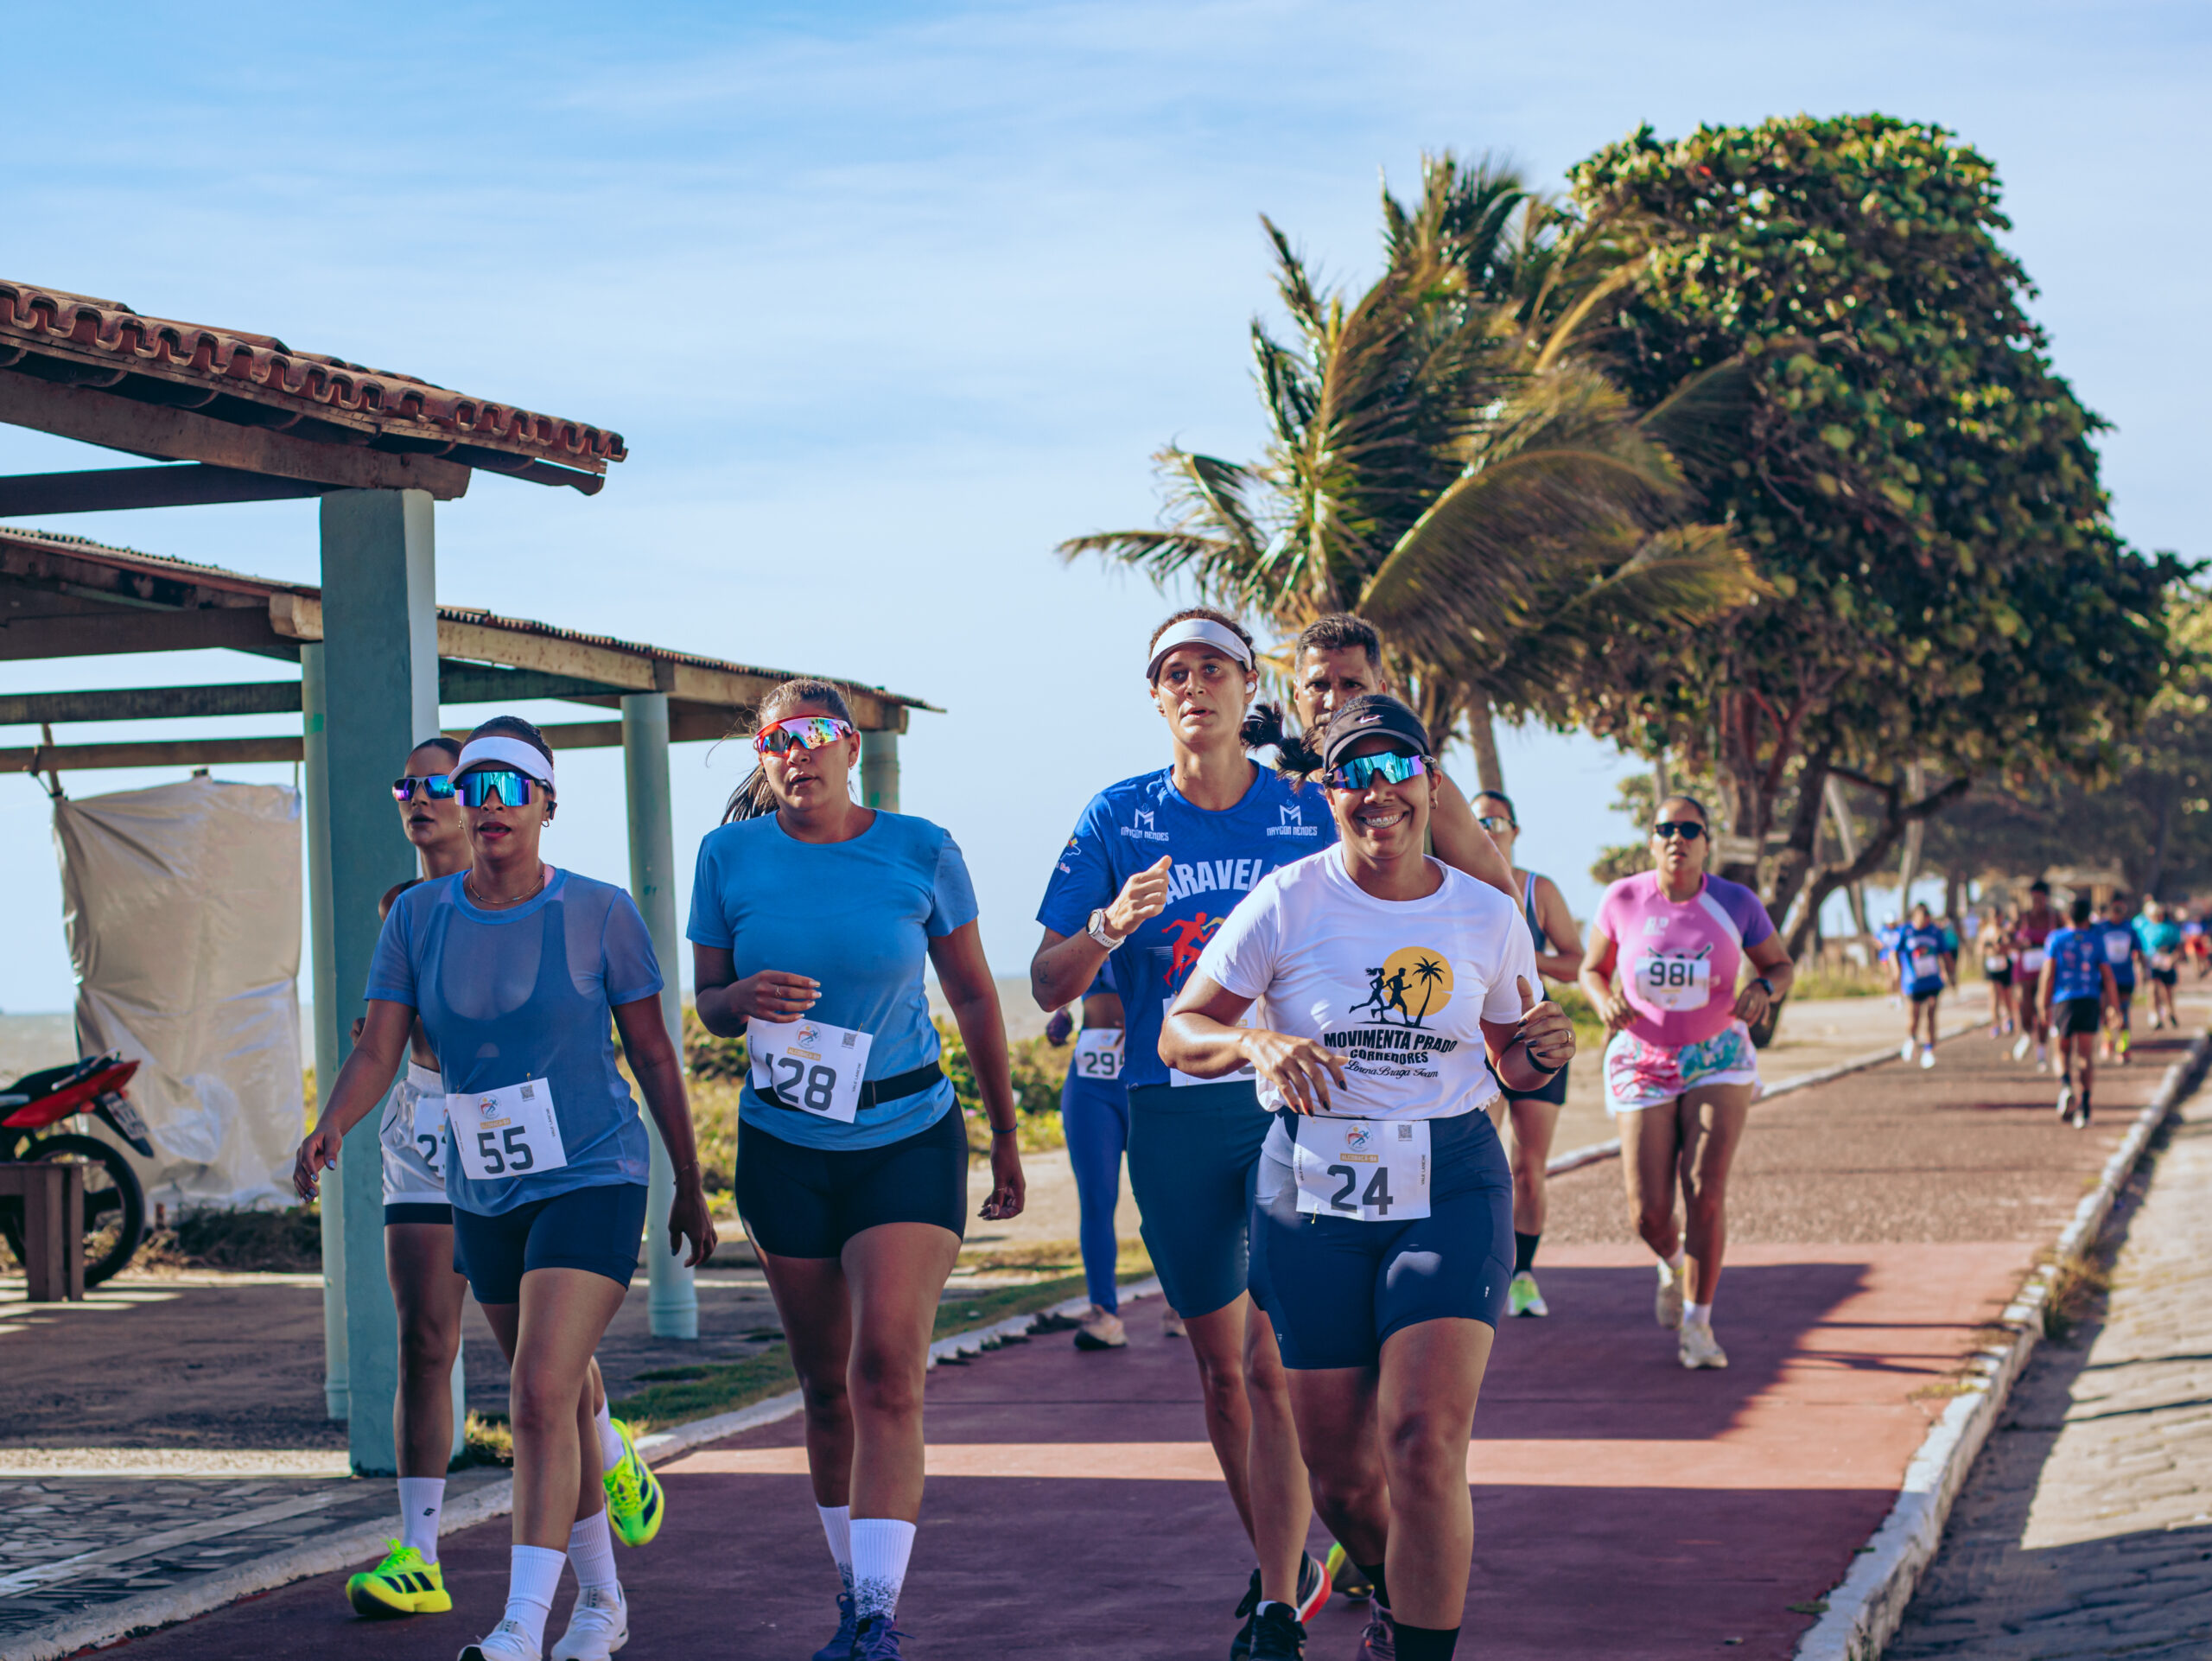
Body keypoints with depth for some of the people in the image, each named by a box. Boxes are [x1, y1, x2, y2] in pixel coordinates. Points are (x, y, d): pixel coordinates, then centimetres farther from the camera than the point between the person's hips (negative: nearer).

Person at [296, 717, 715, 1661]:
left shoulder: (599, 913, -7)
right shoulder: (417, 918, 0)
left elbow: (652, 1052, 1)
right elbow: (377, 1052, -4)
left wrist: (690, 1186, 5)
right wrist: (330, 1129, -25)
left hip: (593, 1183, -5)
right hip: (485, 1198, 5)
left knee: (542, 1397, -18)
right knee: (556, 1399, 17)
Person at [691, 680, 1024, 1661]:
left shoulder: (921, 852, -4)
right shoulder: (730, 856, 0)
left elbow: (973, 997, 5)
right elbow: (707, 1003, 5)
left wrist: (1005, 1136, 10)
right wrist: (744, 999, -20)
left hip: (908, 1142, -2)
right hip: (784, 1149, 2)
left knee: (888, 1369, -15)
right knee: (825, 1383, 9)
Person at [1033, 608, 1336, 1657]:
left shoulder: (1310, 817, 1)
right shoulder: (1117, 820, 3)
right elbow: (1049, 986, 2)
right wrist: (1111, 925, -16)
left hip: (1291, 1106, -2)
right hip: (1171, 1116, 2)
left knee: (1273, 1363, -11)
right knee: (1218, 1364, 11)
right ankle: (1286, 1568, 28)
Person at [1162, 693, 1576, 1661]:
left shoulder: (1486, 917, 4)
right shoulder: (1285, 905, -4)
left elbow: (1509, 1065, 16)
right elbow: (1178, 1034, -2)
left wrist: (1542, 1055, -7)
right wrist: (1256, 1044, -22)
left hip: (1450, 1189, 0)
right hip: (1311, 1192, 0)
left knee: (1424, 1442, -19)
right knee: (1339, 1476, 7)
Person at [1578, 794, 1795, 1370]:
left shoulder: (1736, 904, -8)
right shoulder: (1623, 900, -7)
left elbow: (1781, 966, 4)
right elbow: (1592, 969, 5)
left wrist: (1763, 990, -19)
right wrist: (1605, 1002, -17)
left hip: (1718, 1062, -1)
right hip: (1643, 1064, 1)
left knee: (1706, 1193, -15)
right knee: (1648, 1213, -4)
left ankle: (1697, 1323, 0)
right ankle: (1673, 1262, 34)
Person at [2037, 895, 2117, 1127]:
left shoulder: (2055, 938, 3)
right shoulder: (2096, 940, 5)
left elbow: (2048, 976, -1)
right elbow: (2108, 977, 4)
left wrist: (2043, 1009, 0)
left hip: (2062, 1001, 0)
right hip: (2090, 1002, 0)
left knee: (2063, 1054, 13)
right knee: (2087, 1057, 1)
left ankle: (2065, 1087, -15)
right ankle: (2084, 1107, -9)